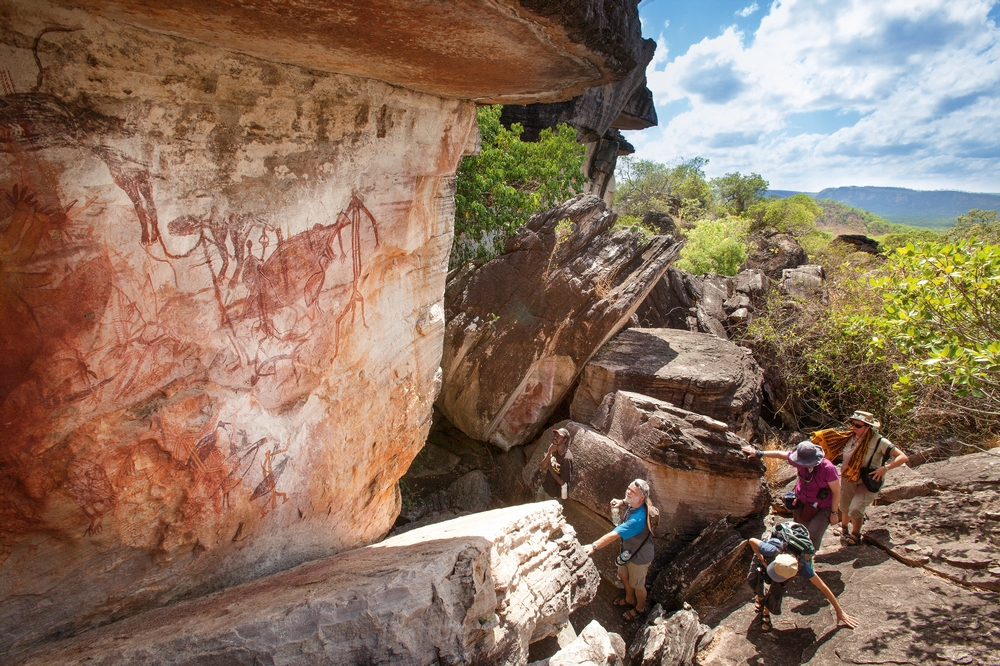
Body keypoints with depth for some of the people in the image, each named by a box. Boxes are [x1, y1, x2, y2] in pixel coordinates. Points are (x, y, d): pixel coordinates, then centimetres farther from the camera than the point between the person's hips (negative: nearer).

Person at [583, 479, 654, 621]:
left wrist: (594, 546, -47)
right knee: (623, 575, 29)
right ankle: (629, 599, 57)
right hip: (628, 550, 8)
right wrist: (621, 503, -11)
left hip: (639, 556, -8)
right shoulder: (633, 504, -17)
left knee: (637, 585, 20)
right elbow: (628, 503, 11)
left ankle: (640, 608, 49)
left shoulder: (638, 518, -43)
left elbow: (614, 535, -46)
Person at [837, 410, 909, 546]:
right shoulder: (850, 437, -5)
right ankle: (843, 527, 48)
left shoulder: (878, 441, -19)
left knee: (855, 509, -17)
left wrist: (885, 468, -30)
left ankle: (855, 535, 11)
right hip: (848, 479, 5)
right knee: (844, 506, 18)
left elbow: (903, 457, -20)